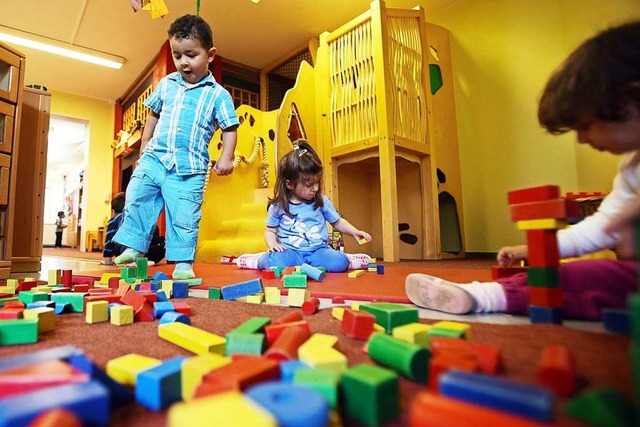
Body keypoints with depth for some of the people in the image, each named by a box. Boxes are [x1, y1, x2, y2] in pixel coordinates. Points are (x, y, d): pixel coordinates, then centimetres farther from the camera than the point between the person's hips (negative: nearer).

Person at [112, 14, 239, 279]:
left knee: (184, 217, -3)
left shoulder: (218, 94, -1)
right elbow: (154, 115, 22)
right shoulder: (166, 84, 12)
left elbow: (229, 129, -1)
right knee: (136, 200, 3)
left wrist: (226, 158, -15)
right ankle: (134, 248, 19)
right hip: (154, 158, 5)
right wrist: (144, 147, 21)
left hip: (189, 169, -4)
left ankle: (183, 262, 10)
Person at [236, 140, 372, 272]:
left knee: (339, 263, -28)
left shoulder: (322, 201, 3)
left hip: (318, 251, 1)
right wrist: (272, 244, -11)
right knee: (276, 262, -33)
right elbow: (270, 231, 10)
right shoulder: (278, 206, -1)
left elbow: (338, 222, 15)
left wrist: (354, 232, 0)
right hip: (290, 252, -1)